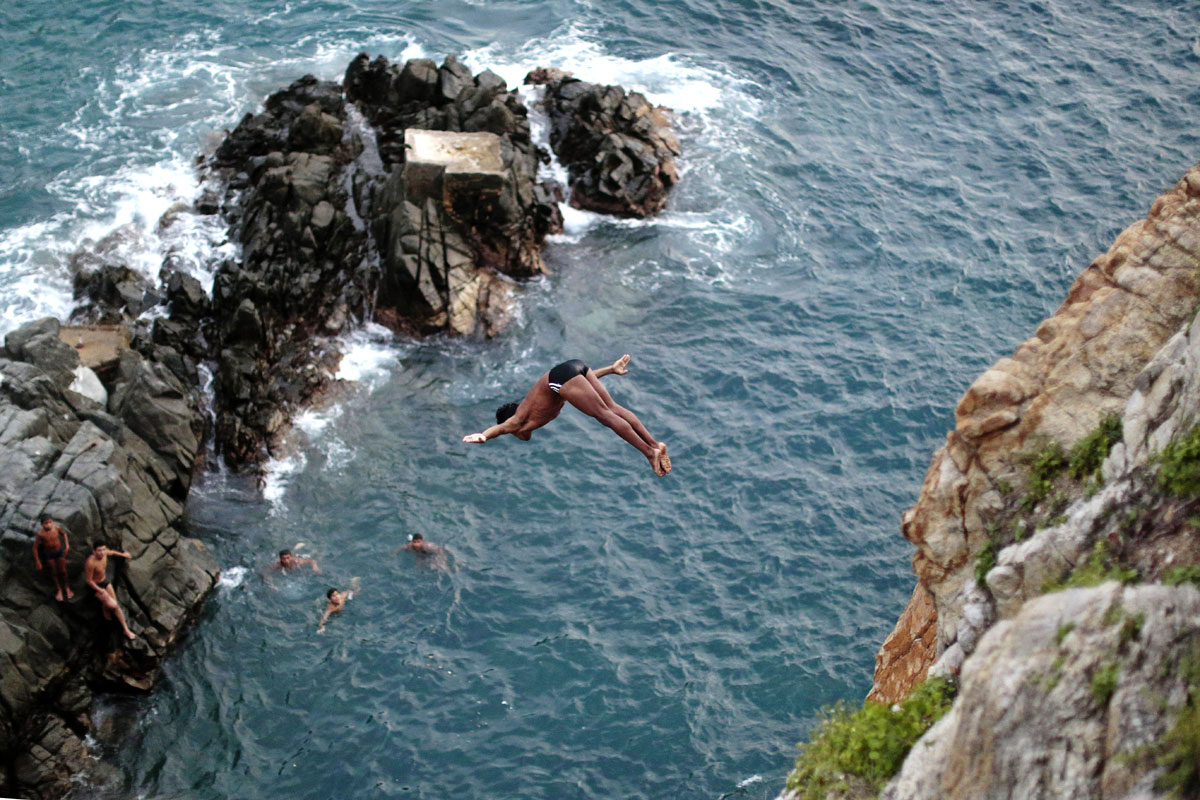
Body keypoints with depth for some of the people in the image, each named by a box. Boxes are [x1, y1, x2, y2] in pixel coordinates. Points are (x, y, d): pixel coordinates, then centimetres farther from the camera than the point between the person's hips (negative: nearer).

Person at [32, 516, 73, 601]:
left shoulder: (57, 527, -25)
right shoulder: (40, 533, -31)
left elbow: (64, 533, 0)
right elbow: (35, 547, -19)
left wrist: (67, 545, -8)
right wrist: (37, 561, -13)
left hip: (59, 551, 1)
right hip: (49, 554, -1)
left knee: (63, 571, 16)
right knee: (54, 572, 18)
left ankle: (66, 587, 42)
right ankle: (59, 589, 41)